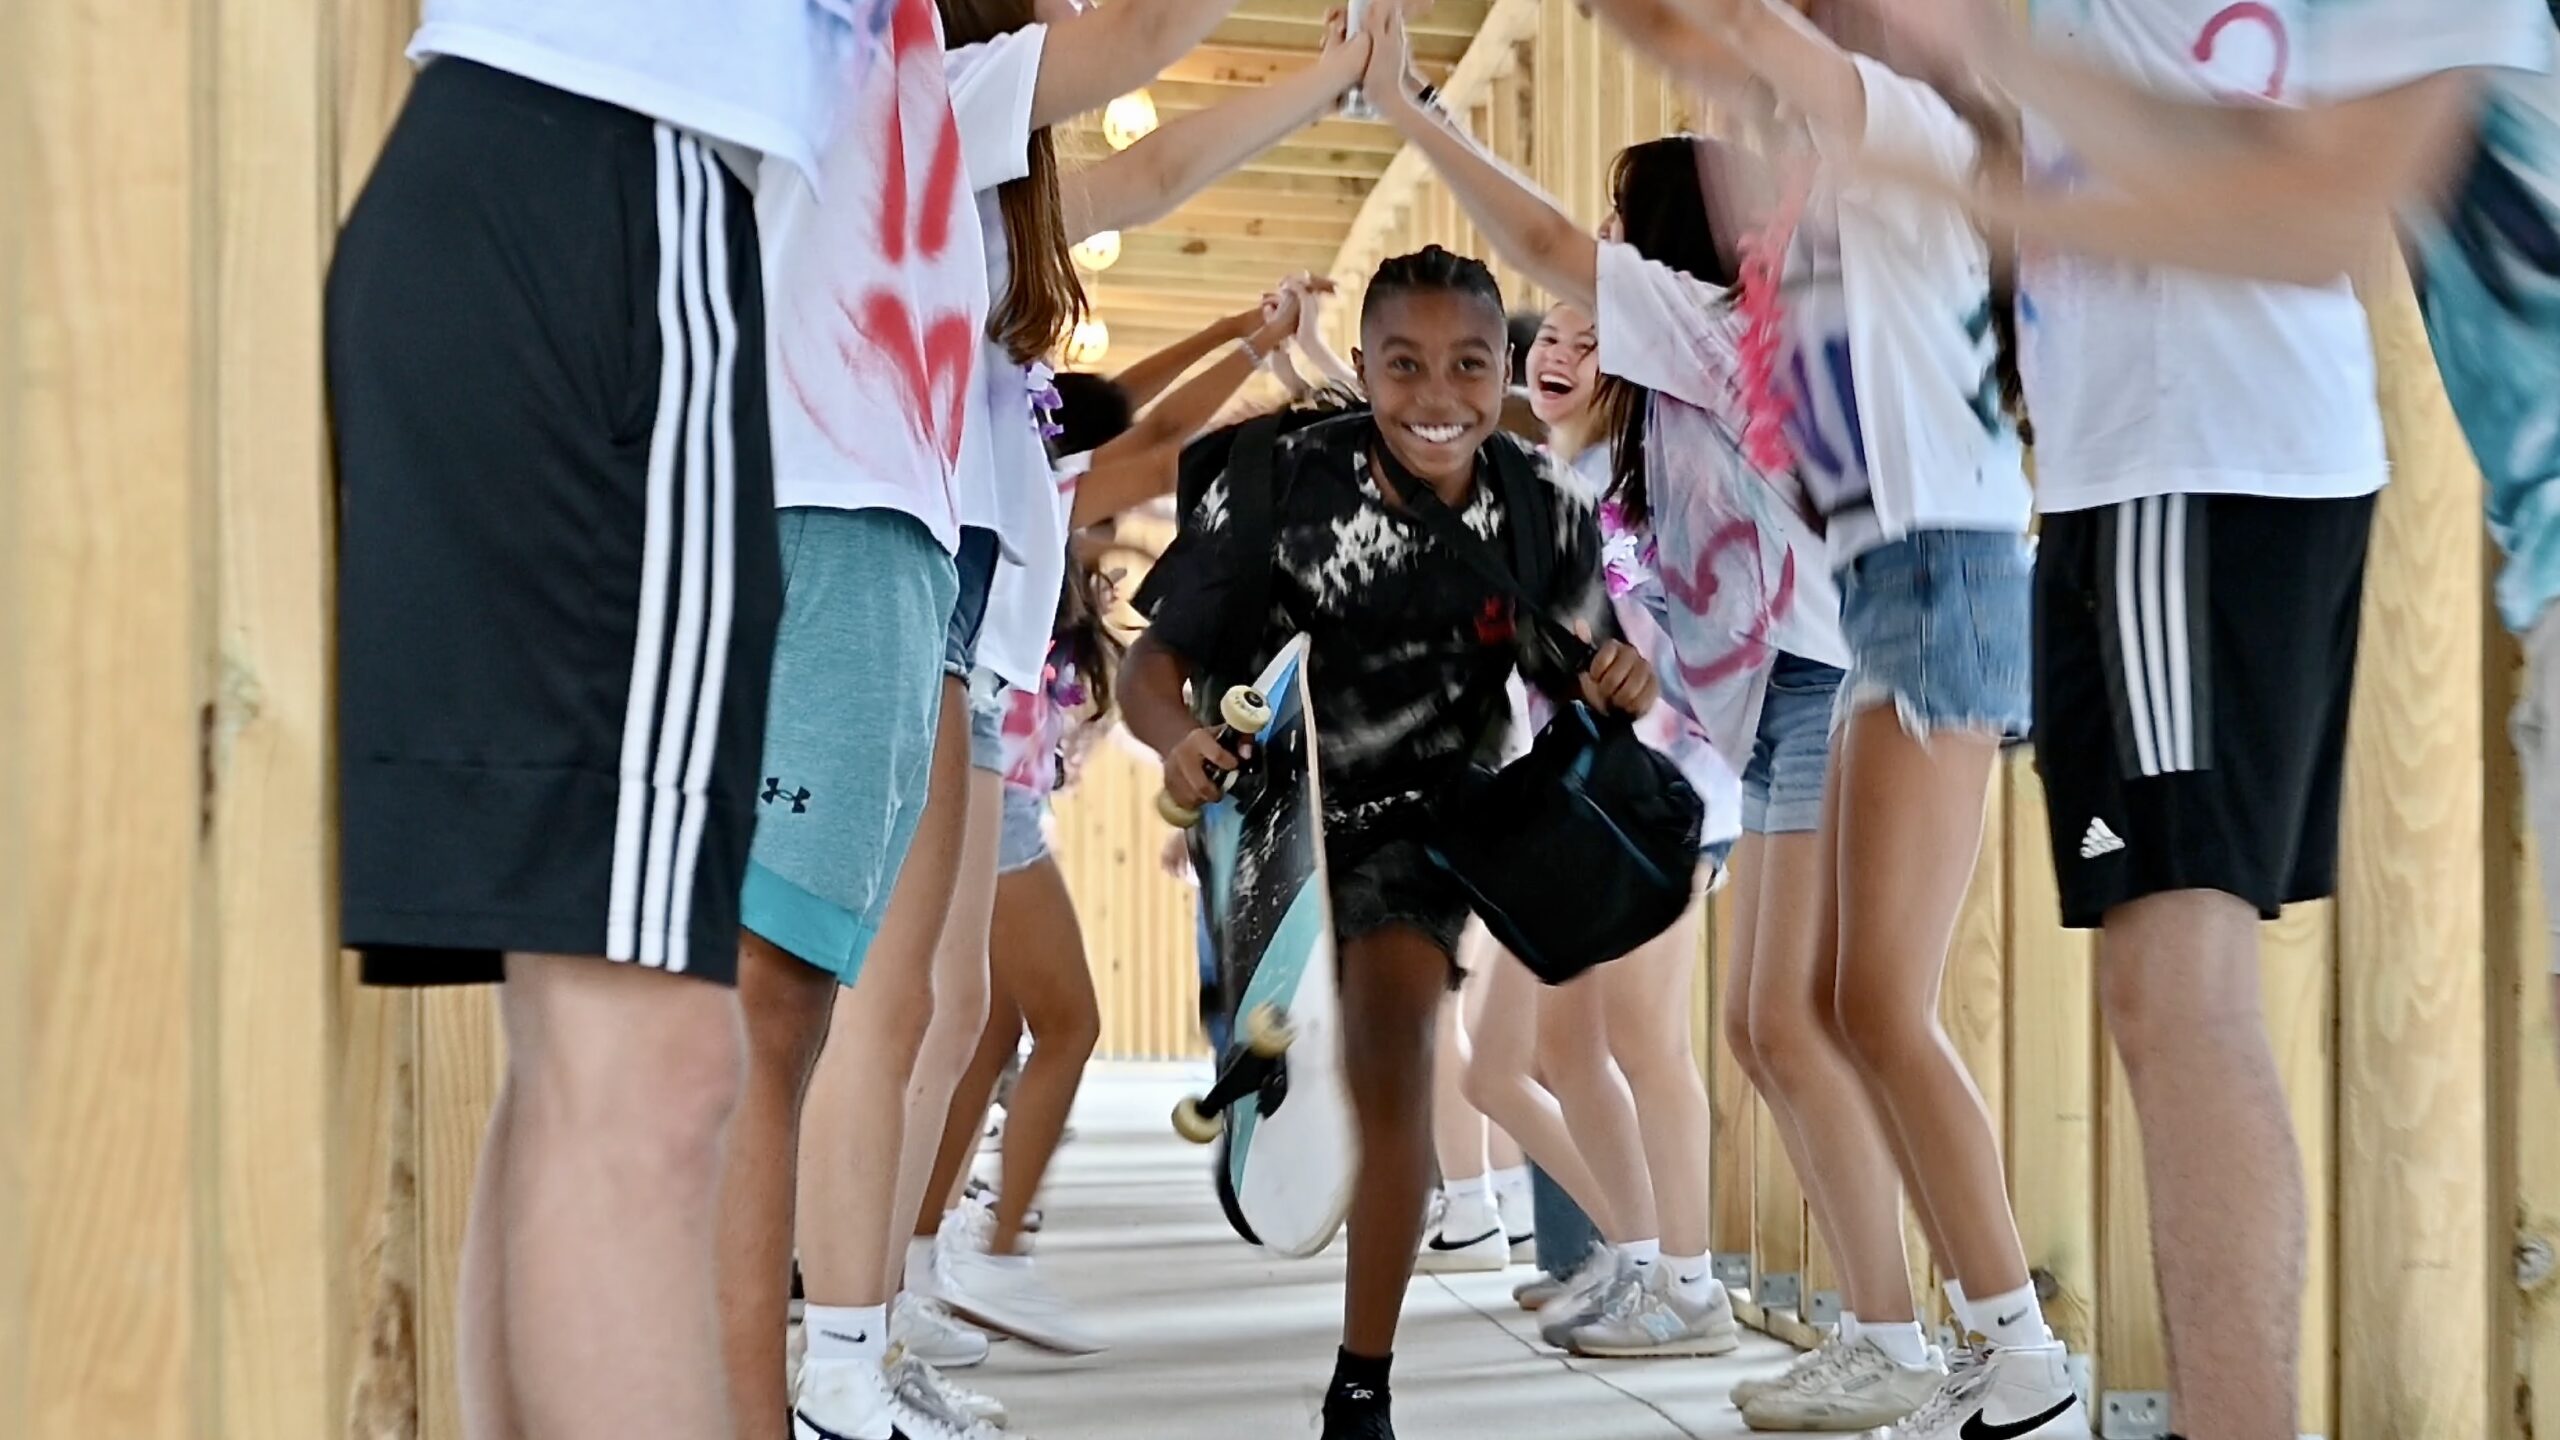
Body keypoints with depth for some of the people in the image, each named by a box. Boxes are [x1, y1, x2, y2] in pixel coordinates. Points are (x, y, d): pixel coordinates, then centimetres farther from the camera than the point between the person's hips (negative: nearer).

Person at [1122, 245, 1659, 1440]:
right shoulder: (1283, 487, -28)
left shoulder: (1544, 519, -19)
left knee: (1391, 1064, -8)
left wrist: (1622, 685, -26)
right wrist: (1180, 740, -44)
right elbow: (1155, 665, -22)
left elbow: (1576, 693, -3)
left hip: (1416, 810, 1)